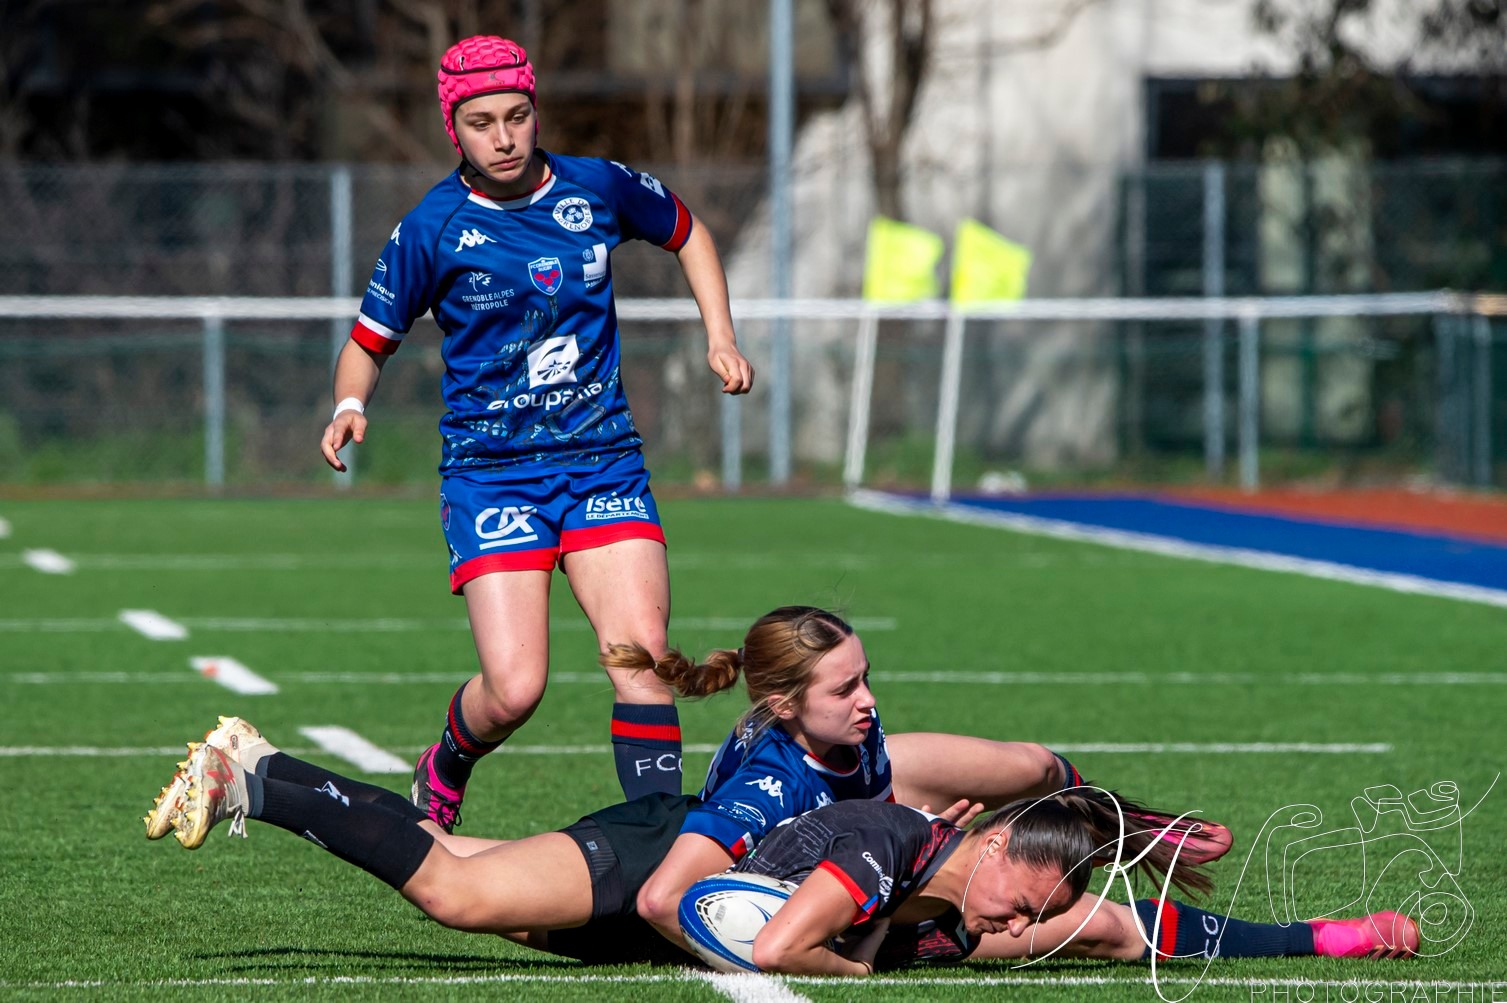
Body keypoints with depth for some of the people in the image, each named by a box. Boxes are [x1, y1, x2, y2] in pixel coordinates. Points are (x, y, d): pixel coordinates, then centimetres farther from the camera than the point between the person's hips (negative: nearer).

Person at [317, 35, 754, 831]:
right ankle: (444, 770, 20)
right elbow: (370, 342, 6)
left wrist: (720, 339, 13)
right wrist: (350, 405, -15)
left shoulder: (599, 188, 2)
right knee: (513, 690, -13)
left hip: (603, 459, 2)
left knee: (641, 653, -17)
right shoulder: (430, 230, -5)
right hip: (488, 472, -2)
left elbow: (686, 233, 23)